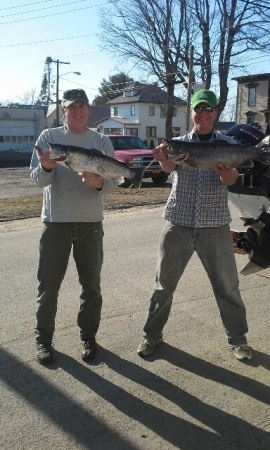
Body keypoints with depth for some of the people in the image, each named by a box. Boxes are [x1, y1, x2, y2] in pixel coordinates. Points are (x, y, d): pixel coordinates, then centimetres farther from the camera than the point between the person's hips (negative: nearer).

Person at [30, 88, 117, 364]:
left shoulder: (101, 141, 3)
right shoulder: (49, 136, 0)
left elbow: (113, 182, -1)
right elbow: (37, 179, -8)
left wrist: (98, 183, -24)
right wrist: (46, 167, -30)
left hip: (90, 222, 1)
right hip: (55, 221, -1)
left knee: (91, 284, 10)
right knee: (48, 284, 6)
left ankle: (88, 336, 27)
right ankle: (43, 339, 23)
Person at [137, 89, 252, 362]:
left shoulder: (227, 143, 4)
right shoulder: (179, 142, 3)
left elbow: (231, 179, -11)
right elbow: (171, 167, -18)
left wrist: (226, 173, -35)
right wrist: (163, 159, -42)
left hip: (215, 226, 0)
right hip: (178, 223, 0)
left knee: (227, 285, 8)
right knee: (164, 283, 9)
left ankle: (238, 339, 27)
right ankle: (152, 335, 26)